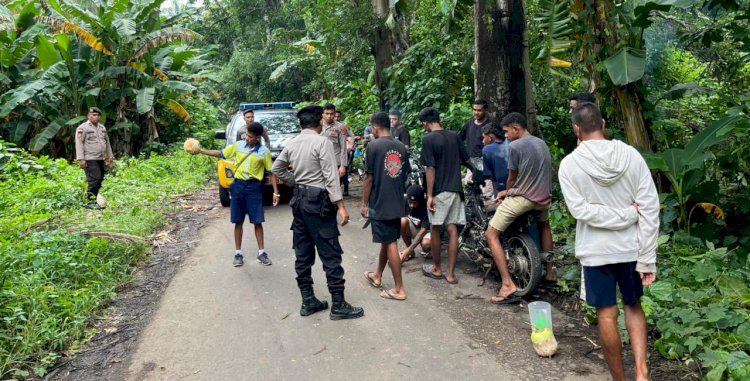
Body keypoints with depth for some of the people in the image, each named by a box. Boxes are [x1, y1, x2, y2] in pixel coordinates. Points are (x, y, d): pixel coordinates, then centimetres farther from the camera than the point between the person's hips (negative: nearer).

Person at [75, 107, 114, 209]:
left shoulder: (102, 127, 18)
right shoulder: (83, 128, -3)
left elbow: (107, 142, 23)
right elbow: (79, 143, -9)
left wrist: (110, 157, 20)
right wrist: (81, 159, -16)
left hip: (101, 159, 7)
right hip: (90, 159, -7)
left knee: (99, 181, 7)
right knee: (94, 180, -15)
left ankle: (93, 201, 15)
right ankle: (90, 203, -10)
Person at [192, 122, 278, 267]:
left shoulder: (264, 151, -6)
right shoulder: (238, 145, 2)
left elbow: (271, 172, -2)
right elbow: (220, 154, 13)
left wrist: (275, 192, -7)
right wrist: (200, 151, 5)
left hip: (254, 187, -2)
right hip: (238, 185, 2)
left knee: (257, 221, 1)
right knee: (238, 222, 7)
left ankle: (261, 252, 12)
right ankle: (238, 253, 16)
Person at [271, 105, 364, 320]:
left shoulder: (292, 144, 9)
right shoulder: (322, 142, -11)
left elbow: (277, 169, 18)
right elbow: (330, 176, -17)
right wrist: (340, 205, -16)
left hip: (299, 199, 8)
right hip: (318, 200, -8)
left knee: (303, 253, 11)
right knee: (330, 254, -3)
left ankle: (308, 301, 18)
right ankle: (338, 305, 2)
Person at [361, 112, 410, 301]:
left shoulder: (374, 146, -12)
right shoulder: (401, 147, 7)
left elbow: (369, 178, -11)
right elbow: (404, 176, 12)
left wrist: (365, 204, -2)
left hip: (380, 204, -7)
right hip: (397, 203, 7)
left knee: (391, 244, -3)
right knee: (387, 240, 19)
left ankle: (399, 289, 3)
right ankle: (377, 276, 36)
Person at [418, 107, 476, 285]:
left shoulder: (428, 139, -10)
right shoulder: (454, 136, 6)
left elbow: (431, 169, -15)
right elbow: (466, 160, 12)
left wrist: (429, 195, -13)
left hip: (439, 191, -5)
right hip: (455, 189, 5)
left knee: (435, 229, 9)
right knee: (452, 229, 4)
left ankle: (436, 269, 22)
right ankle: (451, 273, 6)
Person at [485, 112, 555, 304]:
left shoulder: (515, 146, -11)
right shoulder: (542, 143, 13)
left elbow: (512, 177, -3)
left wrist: (508, 191, 19)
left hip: (522, 198, -8)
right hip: (544, 197, 8)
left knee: (491, 234, -4)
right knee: (544, 225, 38)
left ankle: (508, 285, -14)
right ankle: (550, 271, 42)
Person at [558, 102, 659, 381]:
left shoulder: (569, 164, -11)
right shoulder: (632, 155, -5)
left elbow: (581, 210, -18)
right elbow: (650, 209, -8)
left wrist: (625, 215, -10)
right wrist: (647, 259, -5)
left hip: (596, 251, -2)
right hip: (630, 247, 3)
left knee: (607, 316, 9)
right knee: (633, 306, 21)